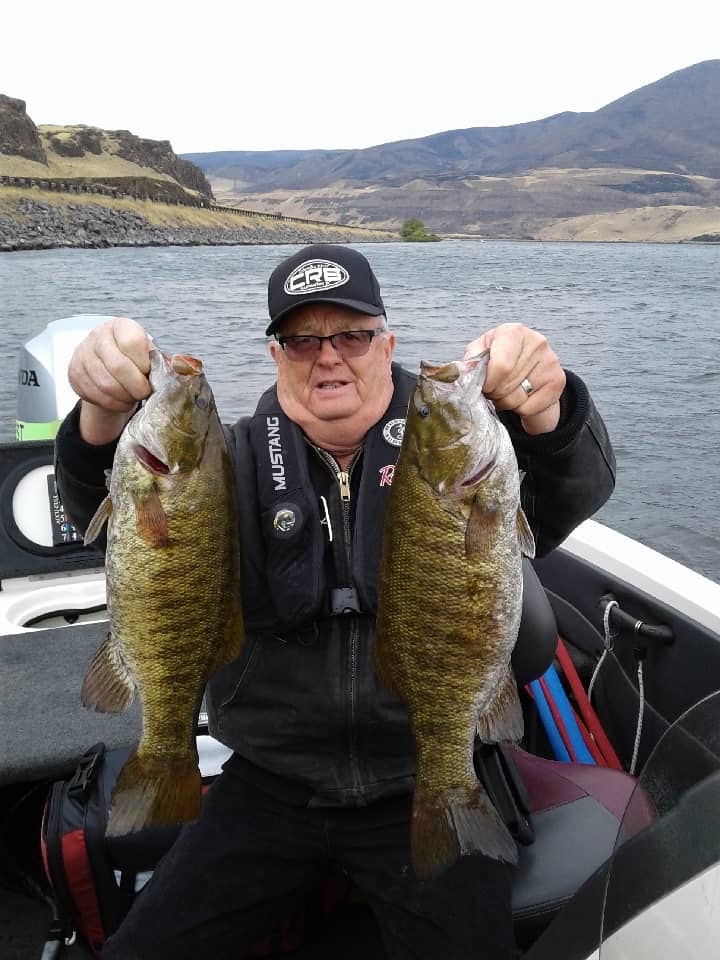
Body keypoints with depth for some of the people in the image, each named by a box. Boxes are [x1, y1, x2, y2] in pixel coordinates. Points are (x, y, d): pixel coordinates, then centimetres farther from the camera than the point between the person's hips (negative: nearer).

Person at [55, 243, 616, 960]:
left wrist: (546, 410, -44)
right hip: (270, 785, 2)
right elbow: (104, 507, -14)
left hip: (431, 785, -1)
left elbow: (574, 491, -21)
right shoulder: (240, 459, -1)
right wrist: (105, 414, -36)